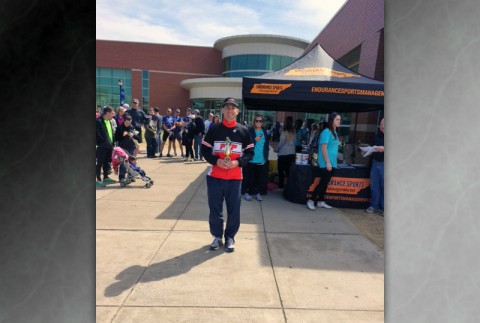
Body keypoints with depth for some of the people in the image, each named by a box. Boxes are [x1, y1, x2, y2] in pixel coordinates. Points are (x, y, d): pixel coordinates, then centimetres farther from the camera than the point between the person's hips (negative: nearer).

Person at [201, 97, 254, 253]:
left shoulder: (243, 131, 3)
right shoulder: (214, 129, 3)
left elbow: (250, 152, 5)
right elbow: (205, 150, 4)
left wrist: (238, 162, -13)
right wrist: (216, 161, -14)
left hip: (235, 177, 0)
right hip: (215, 176, 0)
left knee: (234, 209, 6)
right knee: (215, 208, 8)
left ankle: (230, 237, 24)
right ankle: (217, 236, 26)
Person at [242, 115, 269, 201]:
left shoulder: (264, 132, 10)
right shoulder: (249, 131, -5)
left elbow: (267, 145, 14)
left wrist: (266, 157, 6)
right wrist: (255, 140, -19)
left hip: (262, 160, 4)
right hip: (250, 159, -4)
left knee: (260, 177, 9)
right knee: (248, 177, 4)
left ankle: (258, 192, 23)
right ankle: (246, 192, 18)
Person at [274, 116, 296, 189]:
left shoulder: (285, 132, -13)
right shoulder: (293, 131, 4)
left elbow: (281, 143, -9)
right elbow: (294, 142, 8)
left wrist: (276, 149, 5)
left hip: (283, 153, -6)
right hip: (292, 153, 6)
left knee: (281, 170, 6)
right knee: (288, 169, 11)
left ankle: (280, 185, 11)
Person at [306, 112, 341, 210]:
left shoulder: (334, 132, 13)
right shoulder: (326, 132, -13)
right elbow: (323, 148, -17)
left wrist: (331, 162, 16)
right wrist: (327, 162, -19)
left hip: (332, 163, 8)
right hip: (325, 163, -8)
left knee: (325, 183, 12)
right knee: (323, 183, -6)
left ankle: (320, 201, 21)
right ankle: (311, 200, 5)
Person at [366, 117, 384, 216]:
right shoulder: (377, 136, 16)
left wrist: (384, 148, -25)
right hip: (375, 162, 6)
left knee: (384, 186, -1)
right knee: (374, 186, 9)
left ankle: (384, 208, 9)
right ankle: (374, 205, 20)